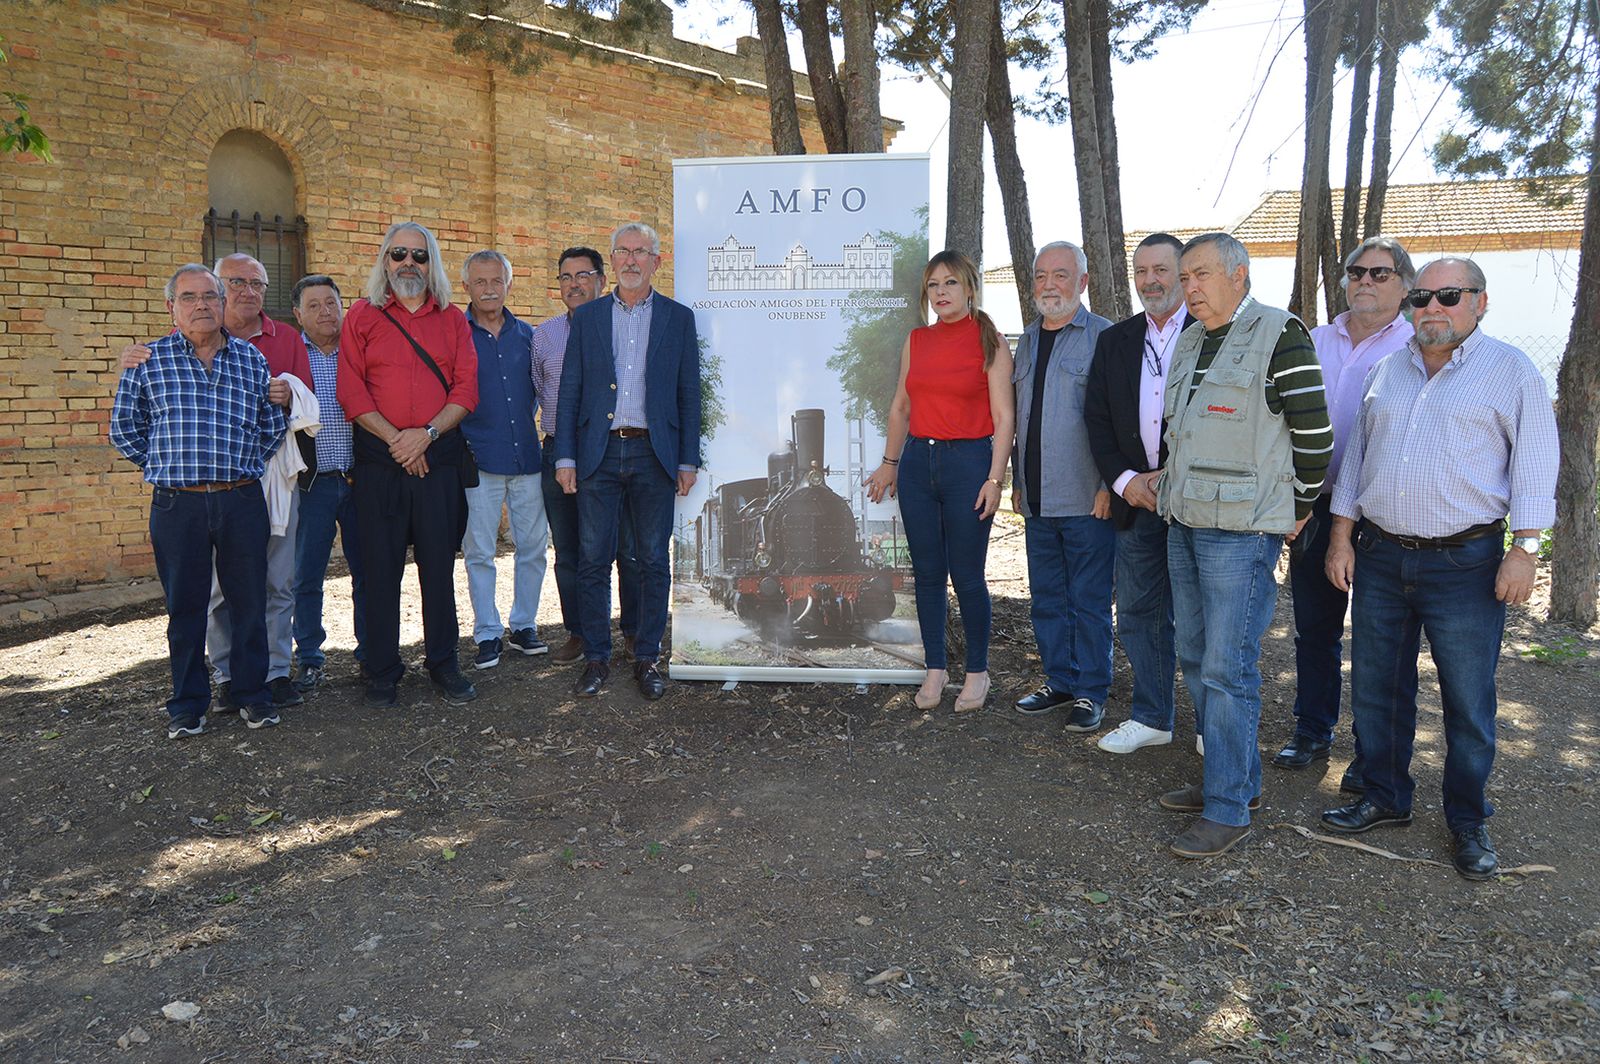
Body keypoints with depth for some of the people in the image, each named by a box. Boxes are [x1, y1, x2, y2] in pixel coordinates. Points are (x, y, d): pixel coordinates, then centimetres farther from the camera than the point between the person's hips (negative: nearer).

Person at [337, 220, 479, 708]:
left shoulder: (452, 319, 11)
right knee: (381, 566, 2)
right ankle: (382, 672, 12)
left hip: (439, 456, 1)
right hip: (379, 460, -1)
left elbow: (466, 388, 2)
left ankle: (443, 663, 15)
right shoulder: (362, 316, 7)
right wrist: (395, 439, -11)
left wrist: (426, 433, -11)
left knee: (439, 563, 5)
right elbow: (351, 391, -1)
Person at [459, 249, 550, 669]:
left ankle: (524, 626, 21)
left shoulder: (526, 334, 11)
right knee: (479, 552, 2)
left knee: (533, 546, 7)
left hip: (526, 457, 3)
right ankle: (487, 634, 13)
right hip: (478, 460, -3)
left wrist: (526, 421, 11)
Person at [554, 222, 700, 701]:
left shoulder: (678, 318, 7)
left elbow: (688, 393, 5)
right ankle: (596, 657, 14)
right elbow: (570, 391, 7)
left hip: (654, 454, 0)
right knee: (593, 561, 2)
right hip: (598, 453, 1)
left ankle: (647, 658, 16)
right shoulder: (586, 317, 9)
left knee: (654, 562, 5)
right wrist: (565, 456, -1)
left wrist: (688, 461, -1)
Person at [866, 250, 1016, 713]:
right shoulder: (917, 341, 10)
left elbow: (1003, 417, -7)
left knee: (967, 576, 0)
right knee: (927, 574, 8)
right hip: (918, 460, 5)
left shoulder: (990, 342, -3)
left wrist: (995, 478, -13)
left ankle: (977, 672, 16)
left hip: (968, 460, -4)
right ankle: (935, 669, 21)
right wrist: (890, 462, 15)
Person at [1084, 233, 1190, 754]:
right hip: (1134, 498, 5)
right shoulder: (1114, 341, 11)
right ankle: (1151, 717, 25)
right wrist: (1124, 480, -5)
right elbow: (1096, 418, 8)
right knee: (1138, 614, 11)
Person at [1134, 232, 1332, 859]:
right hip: (1184, 524, 8)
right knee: (1194, 658, 13)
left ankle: (1228, 809, 4)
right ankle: (1239, 778, 28)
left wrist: (1295, 511, -3)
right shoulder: (1189, 342, 14)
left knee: (1227, 670, -6)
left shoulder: (1279, 335, -10)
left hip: (1242, 531, -8)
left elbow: (1314, 433, -9)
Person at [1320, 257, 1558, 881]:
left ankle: (1468, 822, 20)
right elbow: (1356, 455, 15)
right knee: (1375, 690, 11)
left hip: (1465, 564, -4)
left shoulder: (1510, 371, 0)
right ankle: (1384, 798, 27)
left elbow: (1535, 462, -3)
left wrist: (1524, 549, -11)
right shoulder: (1387, 372, 13)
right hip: (1380, 557, 5)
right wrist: (1342, 537, 8)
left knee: (1469, 702, 3)